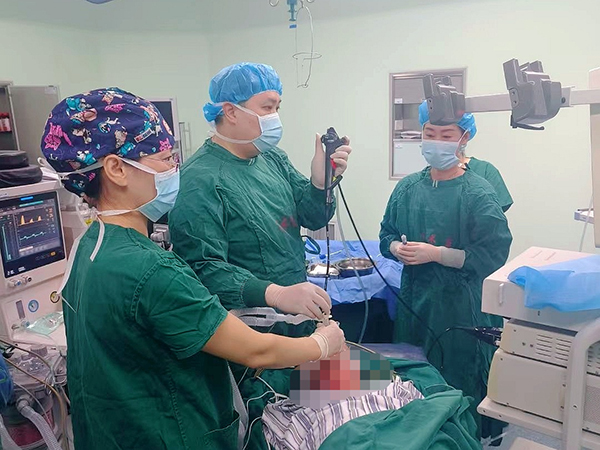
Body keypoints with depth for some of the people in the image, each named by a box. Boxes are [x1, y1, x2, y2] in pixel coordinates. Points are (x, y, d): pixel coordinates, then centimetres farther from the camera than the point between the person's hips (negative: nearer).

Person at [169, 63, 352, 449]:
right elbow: (204, 267, -25)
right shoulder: (201, 178, -19)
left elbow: (313, 218, 5)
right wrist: (274, 294, -36)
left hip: (299, 316, 8)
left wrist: (321, 177, -15)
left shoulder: (273, 158, 3)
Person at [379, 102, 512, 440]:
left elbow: (493, 255, -16)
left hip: (461, 308, -4)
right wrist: (397, 248, -9)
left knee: (458, 389, 7)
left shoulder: (479, 194, -10)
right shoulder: (407, 188, 4)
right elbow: (387, 236, 13)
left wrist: (435, 253, -20)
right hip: (414, 299, 5)